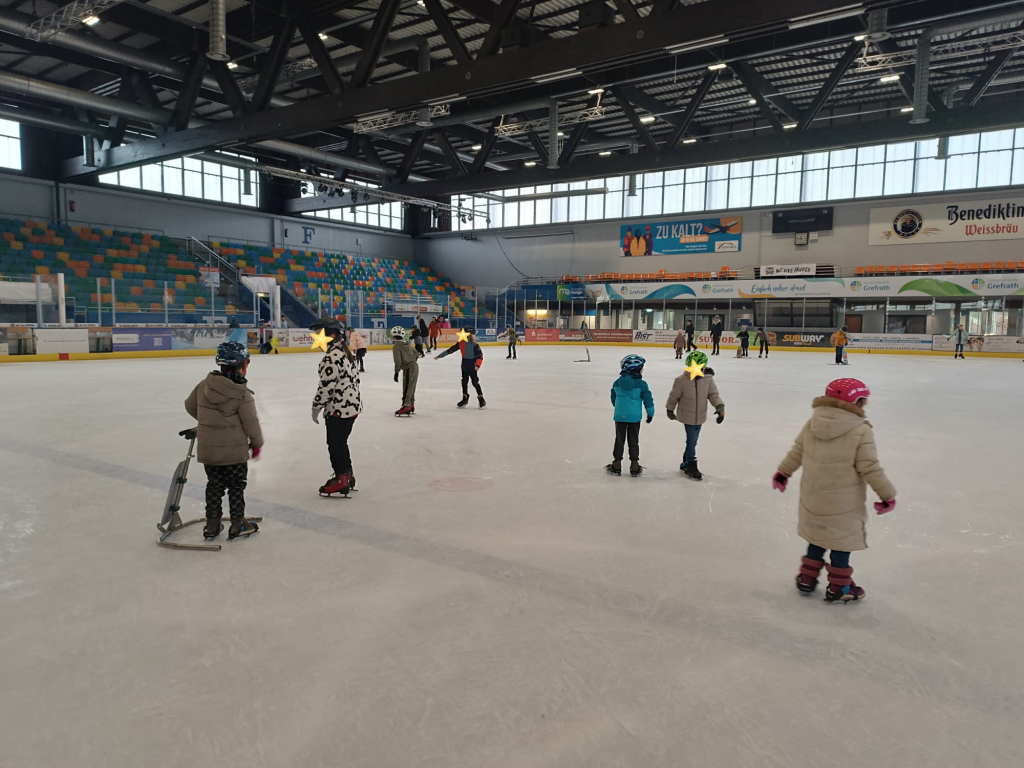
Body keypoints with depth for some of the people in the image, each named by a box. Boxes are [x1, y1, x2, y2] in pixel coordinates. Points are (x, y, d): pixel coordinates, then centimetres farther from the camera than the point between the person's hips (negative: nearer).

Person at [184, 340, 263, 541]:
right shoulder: (242, 394, -20)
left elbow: (190, 406, 12)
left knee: (214, 485, 18)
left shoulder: (204, 385, -3)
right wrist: (257, 443, 3)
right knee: (236, 486, 10)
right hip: (234, 451, -5)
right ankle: (238, 525, 18)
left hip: (208, 449, 5)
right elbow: (251, 423, -14)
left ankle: (212, 525, 25)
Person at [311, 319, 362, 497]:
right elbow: (355, 379, 16)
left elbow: (326, 387, -21)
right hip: (353, 405, 10)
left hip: (338, 409, -10)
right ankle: (347, 475, 31)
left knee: (335, 444, 4)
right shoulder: (347, 353, 10)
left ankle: (341, 480, 13)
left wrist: (316, 407, -10)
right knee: (341, 442, 21)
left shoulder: (331, 358, -21)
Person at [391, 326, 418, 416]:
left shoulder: (396, 347, -11)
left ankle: (406, 406, -6)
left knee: (407, 388, -6)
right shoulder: (407, 344, 14)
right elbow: (416, 354, 17)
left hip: (408, 369, -9)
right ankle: (411, 406, 27)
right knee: (411, 388, 18)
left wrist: (396, 372, -15)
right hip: (415, 366, 9)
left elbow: (398, 360, -19)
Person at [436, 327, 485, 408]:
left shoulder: (475, 345, -17)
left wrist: (477, 365, -30)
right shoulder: (461, 343, -2)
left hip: (472, 367, -6)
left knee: (475, 382, -2)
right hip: (464, 366, 6)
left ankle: (481, 399, 10)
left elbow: (480, 356, -18)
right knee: (464, 382, 14)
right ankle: (465, 398, 30)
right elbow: (450, 350, 4)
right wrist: (440, 356, 6)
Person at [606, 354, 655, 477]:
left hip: (619, 416, 2)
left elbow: (613, 399, 11)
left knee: (619, 440, 13)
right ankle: (634, 467, 14)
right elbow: (648, 400, -9)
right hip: (634, 417, -2)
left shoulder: (617, 383, 0)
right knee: (633, 441, 9)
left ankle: (616, 465, 17)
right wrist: (650, 413, 6)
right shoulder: (641, 384, -13)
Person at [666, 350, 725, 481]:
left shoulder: (708, 379, -8)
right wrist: (670, 410, 5)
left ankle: (685, 464, 33)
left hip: (700, 417, 5)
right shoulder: (682, 380, -19)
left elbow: (713, 394, -4)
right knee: (692, 441, -3)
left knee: (692, 441, 16)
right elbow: (673, 396, -6)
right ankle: (691, 467, 13)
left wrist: (720, 406, -21)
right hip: (687, 416, -5)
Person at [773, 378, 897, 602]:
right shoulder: (861, 431, -19)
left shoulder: (812, 423, -4)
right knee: (842, 541, 12)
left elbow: (797, 451, 5)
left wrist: (783, 473, 19)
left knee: (818, 536, 23)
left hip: (813, 500, 5)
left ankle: (807, 578, 32)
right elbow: (870, 468, -17)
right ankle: (838, 587, 23)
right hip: (843, 506, -5)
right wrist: (887, 495, -5)